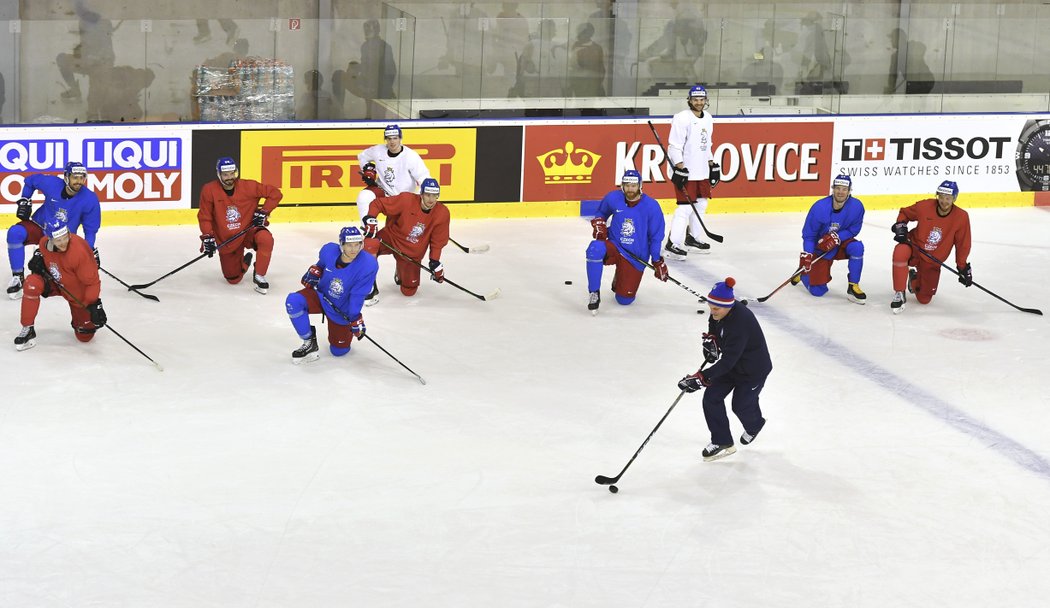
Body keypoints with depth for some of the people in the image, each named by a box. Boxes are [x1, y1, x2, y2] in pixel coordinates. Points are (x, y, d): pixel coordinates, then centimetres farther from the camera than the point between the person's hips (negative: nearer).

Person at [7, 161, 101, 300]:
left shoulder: (90, 199, -16)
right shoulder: (52, 183, -16)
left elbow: (90, 229, -5)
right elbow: (31, 180, 6)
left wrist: (91, 250, -14)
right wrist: (24, 201, 1)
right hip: (39, 226, 0)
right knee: (15, 233, -30)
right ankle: (17, 277, -19)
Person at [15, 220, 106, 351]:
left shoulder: (80, 251, -36)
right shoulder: (44, 242, -19)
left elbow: (92, 281, -28)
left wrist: (94, 305, -33)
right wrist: (38, 257, -10)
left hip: (78, 293, -4)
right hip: (55, 283, 4)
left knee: (85, 337, -2)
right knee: (32, 284, -28)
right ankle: (27, 330, -13)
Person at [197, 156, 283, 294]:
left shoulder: (248, 187, -16)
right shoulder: (209, 190, -15)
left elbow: (275, 193, -8)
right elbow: (204, 216, -6)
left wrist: (263, 212, -15)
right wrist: (208, 238, -14)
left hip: (248, 230, -1)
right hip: (226, 240, 1)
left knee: (266, 239, -36)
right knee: (233, 279, 3)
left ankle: (259, 276, -17)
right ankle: (244, 261, 39)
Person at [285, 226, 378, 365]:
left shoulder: (368, 265, -27)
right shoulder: (329, 251, -18)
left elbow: (357, 296, -22)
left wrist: (355, 319, -21)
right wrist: (314, 272, -8)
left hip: (341, 311, -1)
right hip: (321, 296, 1)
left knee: (338, 351, 8)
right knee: (293, 301, -29)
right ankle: (309, 343, -11)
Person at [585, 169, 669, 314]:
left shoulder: (652, 206, -12)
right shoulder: (613, 198, -7)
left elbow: (656, 236, -4)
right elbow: (601, 212, 16)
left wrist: (657, 262, -4)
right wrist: (599, 223, -6)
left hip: (636, 257, -1)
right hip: (614, 247, 1)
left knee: (624, 299, -2)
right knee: (595, 249, -36)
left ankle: (619, 278, 35)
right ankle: (594, 293, -20)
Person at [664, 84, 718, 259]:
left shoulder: (708, 118, 11)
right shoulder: (682, 118, -15)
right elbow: (674, 146, -18)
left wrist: (712, 165, 19)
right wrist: (680, 169, -23)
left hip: (702, 171, 9)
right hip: (685, 171, -9)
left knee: (701, 203, 16)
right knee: (686, 207, -12)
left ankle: (691, 237, 32)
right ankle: (672, 243, -7)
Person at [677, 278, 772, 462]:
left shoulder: (740, 323, -40)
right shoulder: (720, 312, -15)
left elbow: (728, 362, -41)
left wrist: (701, 377, -46)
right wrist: (712, 339, -5)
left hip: (753, 369, -8)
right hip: (732, 362, 8)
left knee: (741, 405, 8)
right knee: (712, 397, -2)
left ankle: (754, 425, 45)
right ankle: (722, 442, 9)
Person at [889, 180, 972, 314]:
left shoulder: (961, 217, -15)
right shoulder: (925, 206, -17)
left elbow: (962, 244, -5)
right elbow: (904, 213, 3)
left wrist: (963, 268, -4)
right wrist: (900, 226, -15)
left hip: (932, 261, 1)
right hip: (914, 247, -1)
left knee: (924, 299, 3)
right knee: (900, 252, -38)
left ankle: (914, 277, 38)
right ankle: (899, 294, -22)